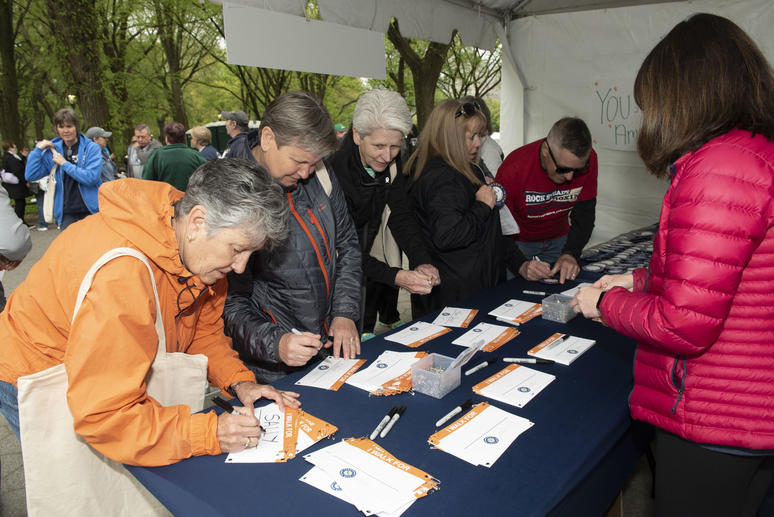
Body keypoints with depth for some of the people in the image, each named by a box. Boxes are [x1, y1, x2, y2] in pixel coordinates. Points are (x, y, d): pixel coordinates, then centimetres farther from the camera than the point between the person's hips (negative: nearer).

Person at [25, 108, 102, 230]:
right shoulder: (53, 151, 8)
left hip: (91, 210, -3)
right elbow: (30, 175, 3)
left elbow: (91, 177, -16)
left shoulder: (92, 148, -3)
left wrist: (64, 163, -13)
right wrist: (38, 149, -1)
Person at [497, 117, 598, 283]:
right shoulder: (513, 170, -32)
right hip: (518, 243, -3)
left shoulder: (588, 160, -20)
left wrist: (570, 254, -28)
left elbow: (584, 215, -13)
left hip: (558, 240, 4)